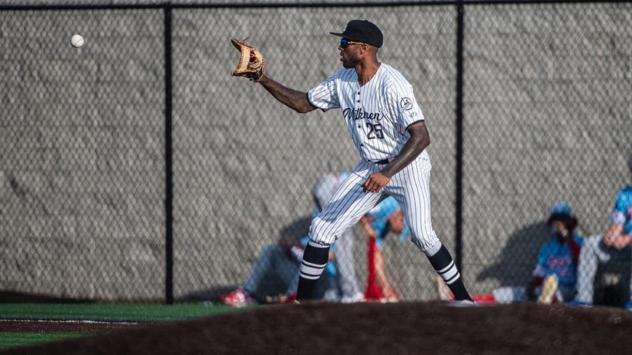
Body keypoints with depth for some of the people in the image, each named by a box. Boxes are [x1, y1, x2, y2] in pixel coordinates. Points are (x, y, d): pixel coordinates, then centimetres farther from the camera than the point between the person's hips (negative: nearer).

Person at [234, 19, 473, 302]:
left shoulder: (392, 85, -25)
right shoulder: (343, 80, -1)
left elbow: (421, 137, -28)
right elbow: (303, 103, 11)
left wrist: (387, 173, -36)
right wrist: (263, 80, -2)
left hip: (406, 166, -7)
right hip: (370, 168, 7)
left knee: (421, 235, -25)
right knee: (322, 227, 0)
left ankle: (462, 298, -10)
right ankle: (304, 302, 9)